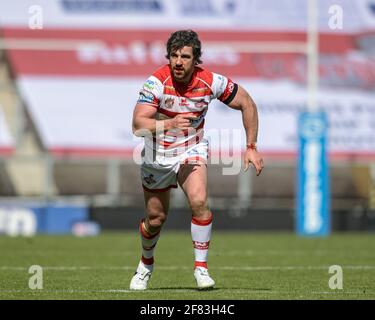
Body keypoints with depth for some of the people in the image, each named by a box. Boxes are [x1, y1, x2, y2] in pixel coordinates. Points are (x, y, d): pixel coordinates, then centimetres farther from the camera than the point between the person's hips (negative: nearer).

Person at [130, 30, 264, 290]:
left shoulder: (210, 82, -18)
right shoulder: (157, 82, -24)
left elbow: (247, 104, -3)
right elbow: (138, 124, -32)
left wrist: (251, 147, -6)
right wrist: (170, 124, -49)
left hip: (192, 150, 0)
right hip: (158, 155, 0)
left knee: (199, 201, -26)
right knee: (156, 219, 10)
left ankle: (201, 268, -14)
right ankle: (146, 264, 41)